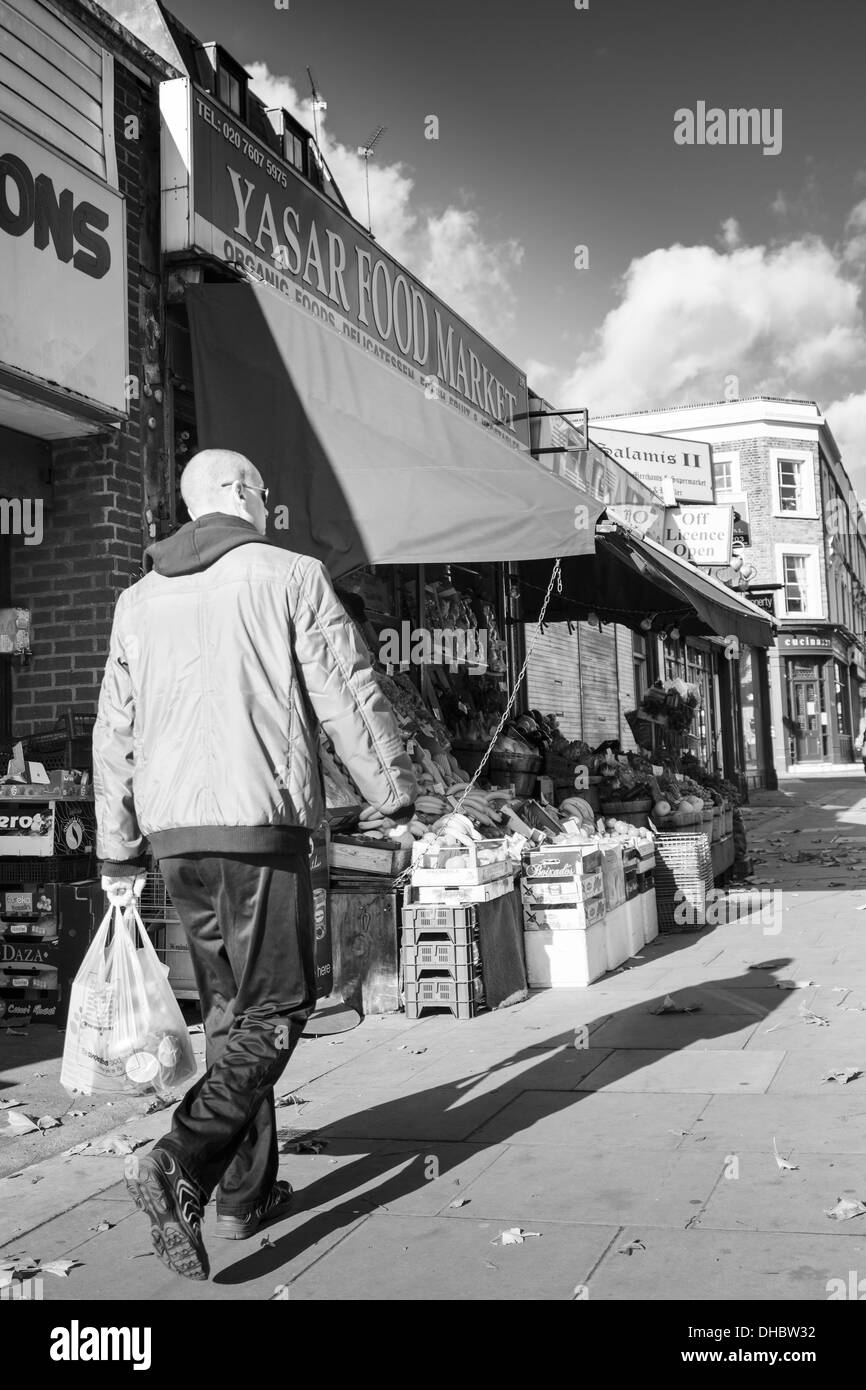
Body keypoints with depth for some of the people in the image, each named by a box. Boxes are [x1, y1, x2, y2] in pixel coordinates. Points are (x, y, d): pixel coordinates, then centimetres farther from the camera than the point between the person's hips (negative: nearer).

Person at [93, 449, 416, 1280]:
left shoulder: (140, 599, 14)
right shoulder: (290, 577, -3)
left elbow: (114, 733, 15)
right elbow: (351, 699, -5)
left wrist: (118, 853, 19)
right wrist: (397, 795, 6)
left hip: (173, 833, 7)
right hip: (259, 821, -6)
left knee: (228, 1009, 17)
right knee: (275, 1009, -1)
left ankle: (248, 1191, 21)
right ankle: (182, 1165, -17)